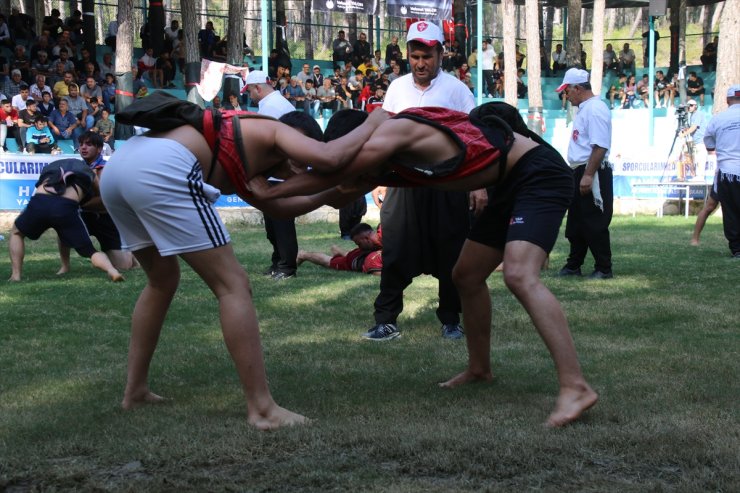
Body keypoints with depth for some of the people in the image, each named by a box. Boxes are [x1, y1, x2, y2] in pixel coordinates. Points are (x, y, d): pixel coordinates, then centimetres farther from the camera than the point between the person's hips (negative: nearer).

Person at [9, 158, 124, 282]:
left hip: (39, 203, 2)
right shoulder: (88, 172, 31)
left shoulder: (51, 166, 38)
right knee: (90, 252, 11)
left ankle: (16, 275, 17)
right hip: (67, 207, -1)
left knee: (16, 233, 32)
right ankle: (111, 270, -19)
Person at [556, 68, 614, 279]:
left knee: (595, 224, -5)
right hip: (580, 173, 10)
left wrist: (588, 175, -26)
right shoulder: (583, 109, 16)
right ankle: (573, 265, 26)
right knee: (575, 222, 16)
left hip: (593, 174, -10)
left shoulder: (595, 109, -16)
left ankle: (604, 268, 3)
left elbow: (600, 147, -24)